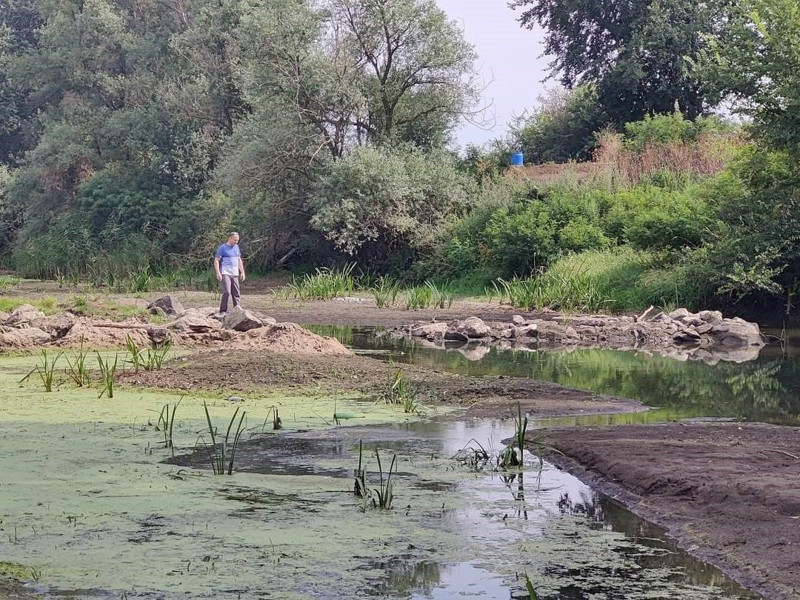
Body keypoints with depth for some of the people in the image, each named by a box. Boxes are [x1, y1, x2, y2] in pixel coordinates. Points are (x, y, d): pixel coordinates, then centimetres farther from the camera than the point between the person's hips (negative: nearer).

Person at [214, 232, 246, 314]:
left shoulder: (236, 247, 16)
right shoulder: (222, 248, -4)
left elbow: (239, 260, 24)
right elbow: (216, 261, -6)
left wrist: (242, 272, 17)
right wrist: (218, 273, -15)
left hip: (235, 274, 6)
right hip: (225, 273, -6)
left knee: (236, 293, 3)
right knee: (227, 292, -17)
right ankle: (223, 311, -10)